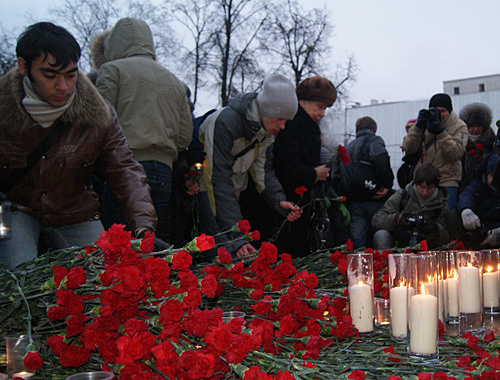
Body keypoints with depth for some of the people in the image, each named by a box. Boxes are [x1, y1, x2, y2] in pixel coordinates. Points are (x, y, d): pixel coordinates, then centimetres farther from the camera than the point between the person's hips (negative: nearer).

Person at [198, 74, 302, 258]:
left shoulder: (267, 128, -3)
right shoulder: (225, 122, -27)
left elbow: (263, 170, 4)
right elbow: (220, 181, -30)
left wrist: (279, 200, -17)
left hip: (233, 196, 7)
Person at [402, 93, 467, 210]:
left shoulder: (459, 127, 3)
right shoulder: (424, 122, 8)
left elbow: (456, 154, -12)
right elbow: (408, 149, -2)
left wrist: (440, 131, -18)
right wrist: (418, 128, -15)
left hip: (446, 182, -2)